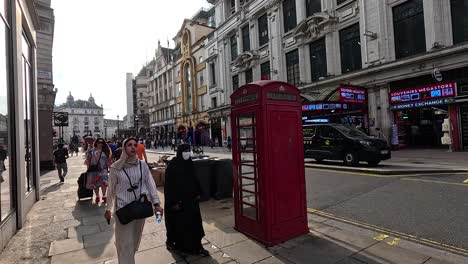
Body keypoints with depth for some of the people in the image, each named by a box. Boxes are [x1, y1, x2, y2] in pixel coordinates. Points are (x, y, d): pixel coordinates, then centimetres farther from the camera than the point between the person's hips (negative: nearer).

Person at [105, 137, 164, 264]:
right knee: (126, 241, 4)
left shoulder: (142, 165, -7)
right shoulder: (116, 168, -11)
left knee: (135, 238, 22)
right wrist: (108, 209, 7)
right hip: (123, 208, -3)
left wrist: (156, 203, -10)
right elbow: (111, 190, 0)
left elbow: (150, 184, -4)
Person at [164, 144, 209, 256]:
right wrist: (173, 202, -17)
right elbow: (169, 184, -16)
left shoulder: (190, 163, 3)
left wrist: (197, 193, 10)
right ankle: (171, 242, 37)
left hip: (190, 198, 6)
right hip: (177, 199, -6)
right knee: (177, 222, 11)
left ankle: (197, 246, 18)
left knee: (194, 221, 7)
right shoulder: (172, 165, -17)